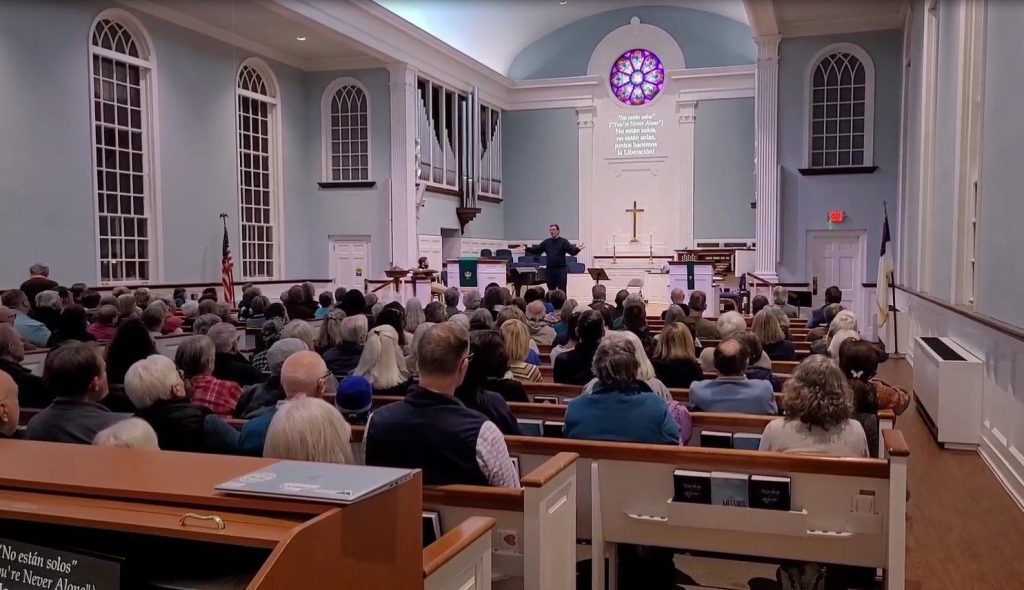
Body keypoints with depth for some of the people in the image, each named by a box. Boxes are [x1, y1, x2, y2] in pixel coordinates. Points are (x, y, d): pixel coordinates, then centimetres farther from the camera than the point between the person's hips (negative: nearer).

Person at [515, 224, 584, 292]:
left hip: (561, 269, -4)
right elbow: (536, 250, 13)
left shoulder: (563, 241, -2)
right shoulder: (546, 242, 11)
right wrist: (526, 248, 2)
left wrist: (577, 249, -35)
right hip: (550, 270, 5)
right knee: (551, 291, 12)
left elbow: (572, 251, -14)